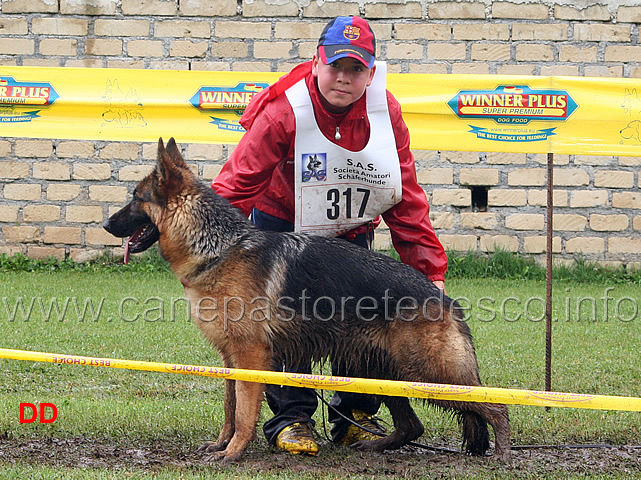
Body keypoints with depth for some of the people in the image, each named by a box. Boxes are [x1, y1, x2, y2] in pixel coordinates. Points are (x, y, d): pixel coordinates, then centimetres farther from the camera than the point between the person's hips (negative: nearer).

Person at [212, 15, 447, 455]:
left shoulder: (385, 112, -14)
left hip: (352, 231, 4)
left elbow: (406, 200, -8)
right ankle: (290, 418, -5)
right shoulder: (284, 111, -25)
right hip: (283, 226, -4)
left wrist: (430, 269, -11)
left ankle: (356, 417, 12)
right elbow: (238, 184, -26)